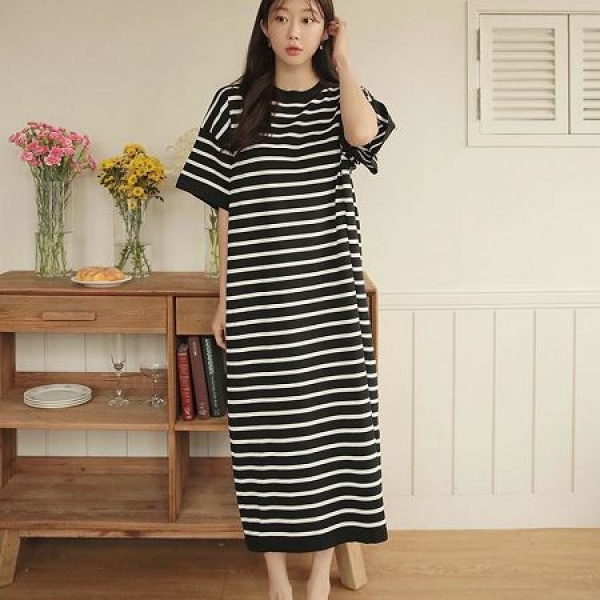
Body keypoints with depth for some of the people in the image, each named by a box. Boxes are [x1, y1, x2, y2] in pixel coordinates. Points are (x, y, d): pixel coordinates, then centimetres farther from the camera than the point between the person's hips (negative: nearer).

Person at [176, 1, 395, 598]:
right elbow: (227, 211, 7)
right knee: (265, 429, 4)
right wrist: (224, 299, 5)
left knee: (329, 425, 3)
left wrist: (341, 60, -6)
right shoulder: (235, 102, 6)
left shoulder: (341, 98, 7)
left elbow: (365, 135, -19)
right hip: (259, 298, 0)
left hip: (328, 294, 0)